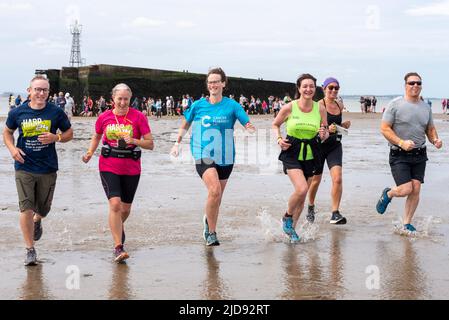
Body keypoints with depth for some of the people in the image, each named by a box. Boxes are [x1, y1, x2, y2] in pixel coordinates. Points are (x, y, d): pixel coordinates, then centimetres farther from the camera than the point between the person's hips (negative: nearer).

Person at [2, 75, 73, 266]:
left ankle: (37, 221, 51)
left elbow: (69, 133, 6)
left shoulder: (56, 112, -3)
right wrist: (12, 148, -5)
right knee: (26, 209, -7)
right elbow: (7, 132, 14)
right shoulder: (18, 112, -1)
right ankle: (30, 250, 4)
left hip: (48, 169, 1)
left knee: (44, 208, 14)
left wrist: (55, 138, -14)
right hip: (24, 168, -1)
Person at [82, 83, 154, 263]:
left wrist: (133, 141, -21)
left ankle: (117, 227, 48)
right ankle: (118, 248, -16)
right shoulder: (104, 117, 1)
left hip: (131, 169, 1)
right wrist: (90, 152, 5)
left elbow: (150, 144, -4)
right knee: (115, 204, -18)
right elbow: (96, 136, 21)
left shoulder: (138, 117, -4)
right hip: (109, 167, -1)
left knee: (126, 208, 13)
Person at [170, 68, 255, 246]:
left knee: (217, 196, 13)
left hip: (225, 158, 2)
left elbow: (249, 125, -7)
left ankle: (208, 221, 42)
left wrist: (250, 128, -30)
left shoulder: (232, 105, -1)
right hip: (203, 156, -2)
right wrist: (177, 143, 18)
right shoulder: (198, 105, 2)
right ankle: (211, 232, -9)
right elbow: (186, 124, 19)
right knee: (214, 191, -23)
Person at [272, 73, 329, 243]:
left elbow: (326, 132, 9)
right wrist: (279, 139, -10)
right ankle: (287, 217, 8)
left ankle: (292, 228, 27)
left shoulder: (320, 109, -1)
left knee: (302, 194, 8)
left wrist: (323, 134, -14)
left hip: (310, 155, 4)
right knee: (301, 189, -21)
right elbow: (275, 124, 7)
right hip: (292, 153, -3)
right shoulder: (289, 108, -8)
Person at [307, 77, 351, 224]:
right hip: (319, 145, -4)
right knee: (316, 180, 11)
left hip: (335, 146, 4)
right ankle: (311, 207, 38)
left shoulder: (340, 106, 7)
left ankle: (335, 214, -12)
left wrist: (343, 125, 3)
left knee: (337, 178, -15)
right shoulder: (319, 105, -12)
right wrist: (327, 129, -35)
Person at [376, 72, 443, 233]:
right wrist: (401, 143, -21)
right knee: (406, 189, -14)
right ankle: (387, 194, 20)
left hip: (419, 155, 5)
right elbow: (384, 129, -9)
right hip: (399, 155, -5)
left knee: (416, 189, -1)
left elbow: (430, 129, 20)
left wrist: (435, 140, -3)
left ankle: (407, 223, 13)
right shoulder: (395, 105, -7)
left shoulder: (426, 107, 11)